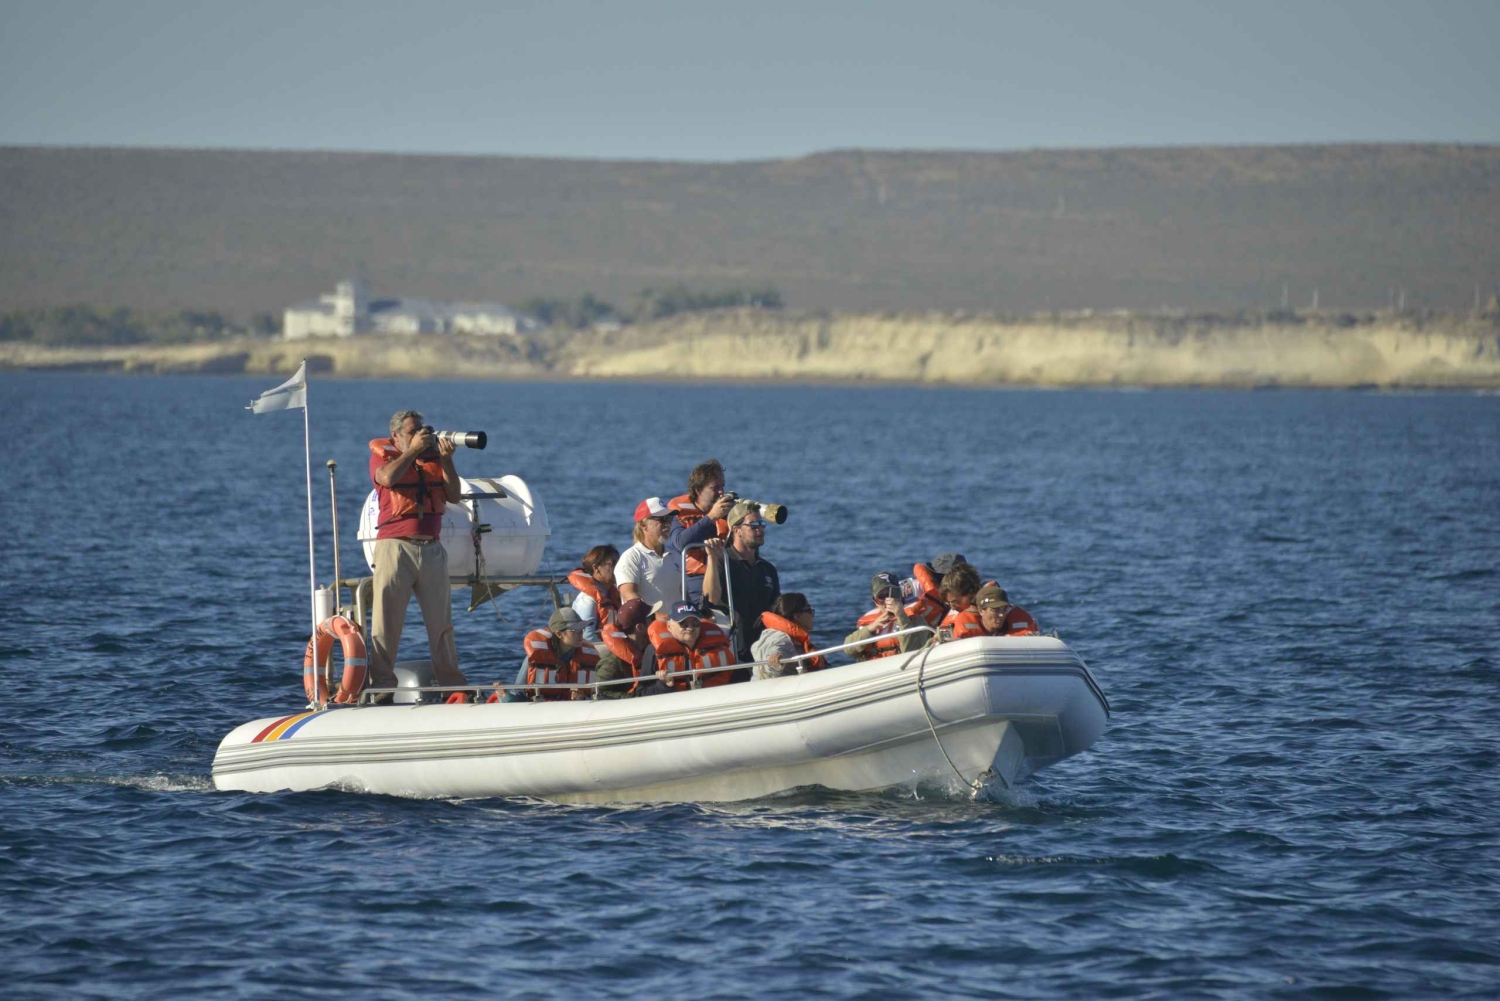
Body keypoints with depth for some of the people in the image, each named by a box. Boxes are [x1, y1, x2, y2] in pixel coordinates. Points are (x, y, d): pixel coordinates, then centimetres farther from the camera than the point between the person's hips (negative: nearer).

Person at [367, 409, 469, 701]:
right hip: (396, 547, -4)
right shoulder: (381, 455, 4)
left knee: (442, 622, 6)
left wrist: (446, 460, -3)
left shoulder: (434, 457, 14)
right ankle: (381, 685, -5)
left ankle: (452, 684, 10)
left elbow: (453, 496, 7)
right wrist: (414, 449, -10)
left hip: (432, 548, 4)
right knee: (386, 621, -6)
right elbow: (388, 478, -19)